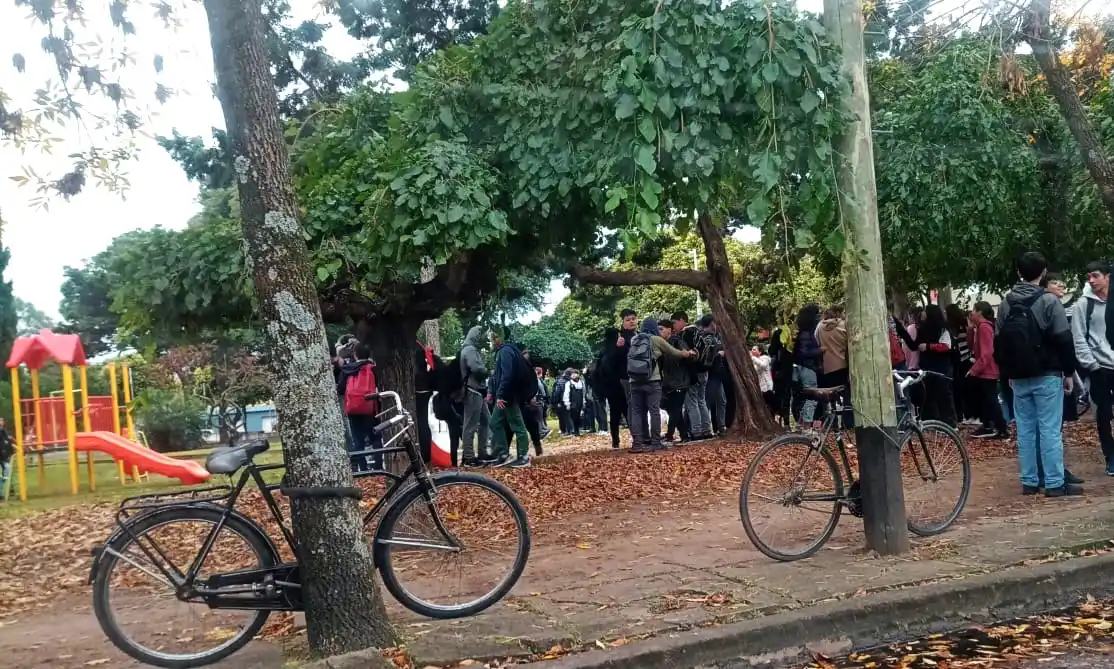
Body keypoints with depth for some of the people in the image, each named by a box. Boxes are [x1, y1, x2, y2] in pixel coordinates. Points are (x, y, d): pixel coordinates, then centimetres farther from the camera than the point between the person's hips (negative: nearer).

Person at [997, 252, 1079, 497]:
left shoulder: (1006, 304, 6)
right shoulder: (1049, 301, -10)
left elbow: (999, 342, 12)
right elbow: (1064, 340, -10)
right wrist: (1069, 371, 0)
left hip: (1019, 378, 5)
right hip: (1047, 376, -5)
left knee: (1025, 430, 8)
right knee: (1050, 430, -3)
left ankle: (1029, 482, 11)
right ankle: (1055, 484, -3)